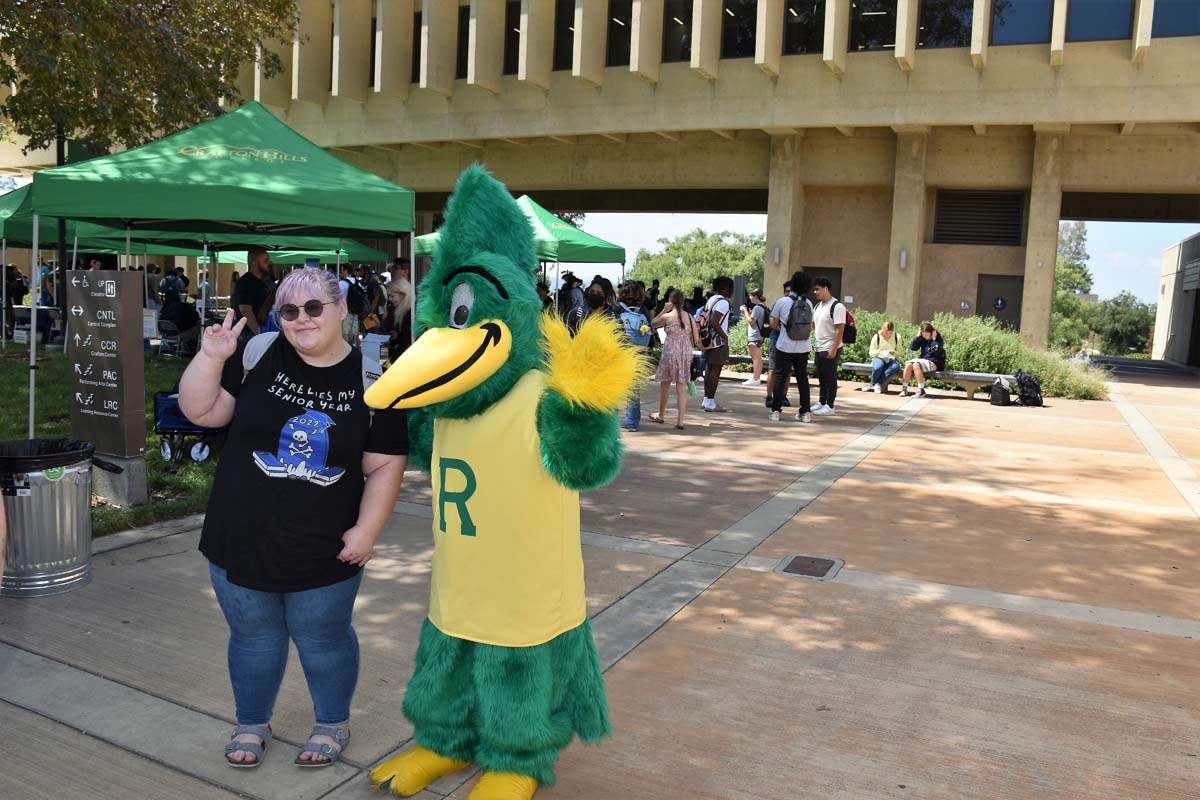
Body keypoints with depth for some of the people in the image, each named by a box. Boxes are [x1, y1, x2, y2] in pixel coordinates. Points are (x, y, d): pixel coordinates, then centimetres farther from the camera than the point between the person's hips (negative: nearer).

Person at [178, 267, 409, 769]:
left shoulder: (371, 380, -7)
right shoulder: (258, 355, -4)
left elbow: (385, 465, -5)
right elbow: (200, 411, -2)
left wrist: (366, 529, -10)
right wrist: (211, 358, -16)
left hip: (324, 551, -2)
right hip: (242, 541, 2)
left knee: (322, 640, 14)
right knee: (253, 637, 18)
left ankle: (333, 724, 38)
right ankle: (252, 724, 41)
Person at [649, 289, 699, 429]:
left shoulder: (667, 316, -8)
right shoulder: (689, 317, 2)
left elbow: (653, 324, 10)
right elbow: (696, 339, 4)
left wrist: (664, 310, 7)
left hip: (670, 351, -3)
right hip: (686, 353, 3)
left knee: (665, 383, 15)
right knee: (682, 387, 4)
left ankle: (661, 415, 29)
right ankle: (680, 420, 0)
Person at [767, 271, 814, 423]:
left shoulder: (782, 302, -9)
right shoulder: (808, 303, 2)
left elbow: (773, 324, -4)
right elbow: (810, 326, 8)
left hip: (785, 346, -3)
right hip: (804, 347, 3)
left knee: (780, 377, 4)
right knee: (802, 378, 11)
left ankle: (775, 410, 2)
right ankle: (806, 412, 12)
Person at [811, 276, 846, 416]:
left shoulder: (837, 306, -13)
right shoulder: (817, 306, 12)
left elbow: (840, 329, -17)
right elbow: (812, 325, 20)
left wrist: (834, 349, -20)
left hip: (830, 349, -8)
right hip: (818, 348, 8)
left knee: (830, 377, -1)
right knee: (821, 377, 14)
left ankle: (829, 406, 5)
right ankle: (821, 403, 23)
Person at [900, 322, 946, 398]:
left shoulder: (938, 339, -4)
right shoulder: (922, 339, 9)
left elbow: (937, 351, -20)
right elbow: (912, 347, -1)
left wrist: (934, 339, -19)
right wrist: (917, 336, -5)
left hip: (934, 363, -6)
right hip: (923, 360, 6)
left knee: (916, 365, -32)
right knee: (908, 364, -23)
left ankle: (921, 390, -32)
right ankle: (904, 388, -17)